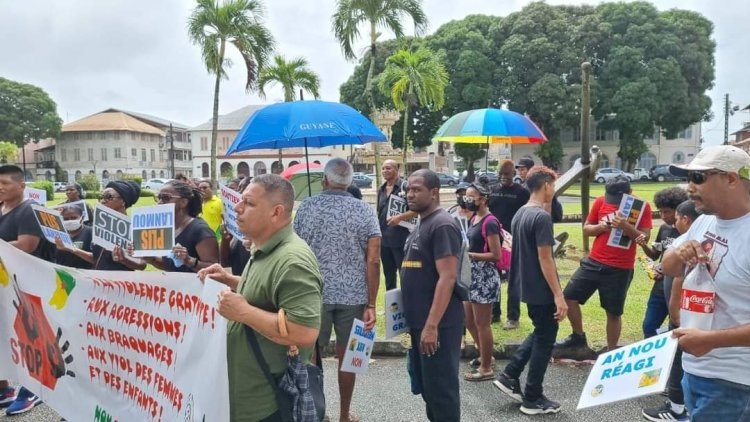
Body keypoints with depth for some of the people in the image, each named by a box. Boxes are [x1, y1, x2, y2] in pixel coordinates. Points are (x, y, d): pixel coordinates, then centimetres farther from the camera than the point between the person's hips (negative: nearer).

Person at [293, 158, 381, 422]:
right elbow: (373, 260, -9)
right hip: (353, 295, 0)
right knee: (346, 356, 12)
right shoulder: (365, 211, -3)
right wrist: (371, 305, -5)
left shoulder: (306, 207, -2)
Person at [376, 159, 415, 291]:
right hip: (384, 239, 7)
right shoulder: (381, 189, 13)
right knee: (388, 275, 15)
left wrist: (400, 217, -24)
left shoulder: (405, 186, -8)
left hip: (400, 239, -7)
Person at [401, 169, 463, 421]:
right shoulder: (422, 225, 14)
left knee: (441, 389, 0)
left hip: (438, 324, -9)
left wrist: (432, 325, -25)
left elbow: (447, 278, -22)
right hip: (420, 322, 10)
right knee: (427, 387, 18)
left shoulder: (442, 225, -15)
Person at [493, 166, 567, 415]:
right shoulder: (542, 217, -19)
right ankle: (533, 399, 15)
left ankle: (509, 376, 22)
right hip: (542, 290, -9)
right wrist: (558, 295, -20)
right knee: (545, 340, 4)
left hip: (527, 287, 9)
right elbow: (544, 259, -22)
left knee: (539, 333, 23)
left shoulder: (520, 214, 9)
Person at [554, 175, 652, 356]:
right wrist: (600, 227, -13)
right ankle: (579, 339, 19)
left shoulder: (642, 206, -6)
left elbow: (645, 238, -10)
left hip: (620, 269, -3)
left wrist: (626, 226, -26)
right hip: (594, 262, 3)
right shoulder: (600, 201, 1)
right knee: (569, 296, 0)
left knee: (614, 313, 7)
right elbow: (586, 229, 8)